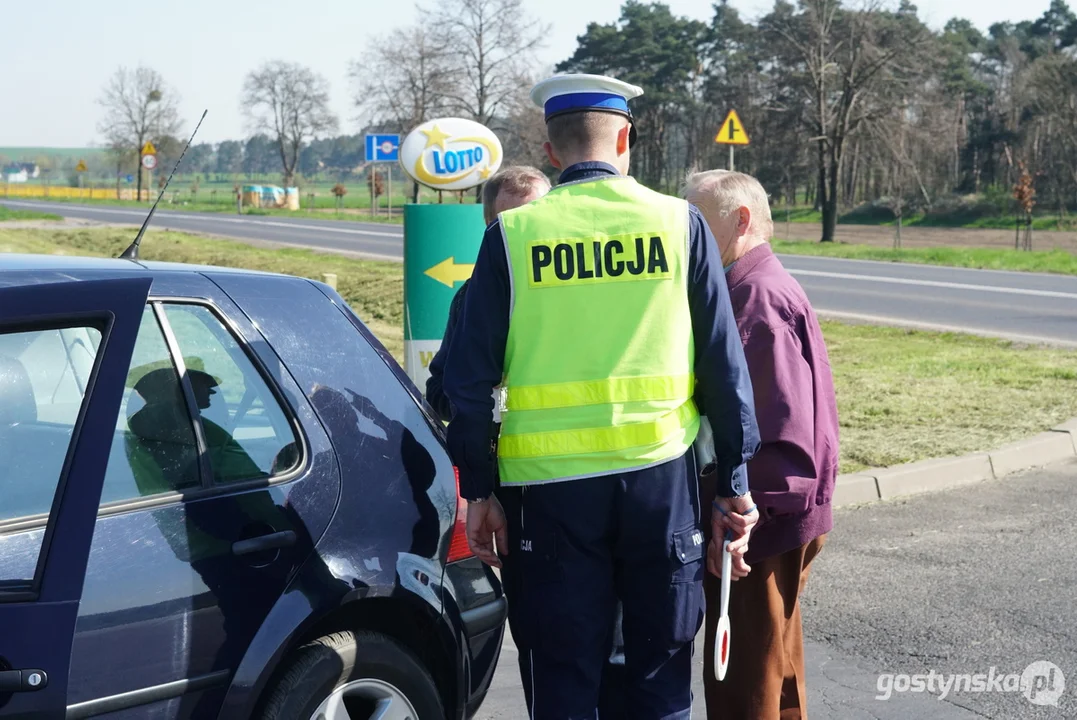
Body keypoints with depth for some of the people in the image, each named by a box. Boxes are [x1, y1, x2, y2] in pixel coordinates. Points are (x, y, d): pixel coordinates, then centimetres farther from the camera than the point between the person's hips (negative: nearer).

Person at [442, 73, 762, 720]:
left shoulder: (512, 234, -2)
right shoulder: (680, 223, -1)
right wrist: (735, 481, 9)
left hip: (554, 479, 0)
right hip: (662, 472, 1)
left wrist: (479, 489, 8)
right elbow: (725, 363, 1)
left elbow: (471, 375, 0)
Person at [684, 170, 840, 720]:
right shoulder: (760, 287, 15)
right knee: (775, 667, 21)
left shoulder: (757, 295, -18)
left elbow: (778, 424, -25)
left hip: (761, 526, -11)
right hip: (776, 522, 11)